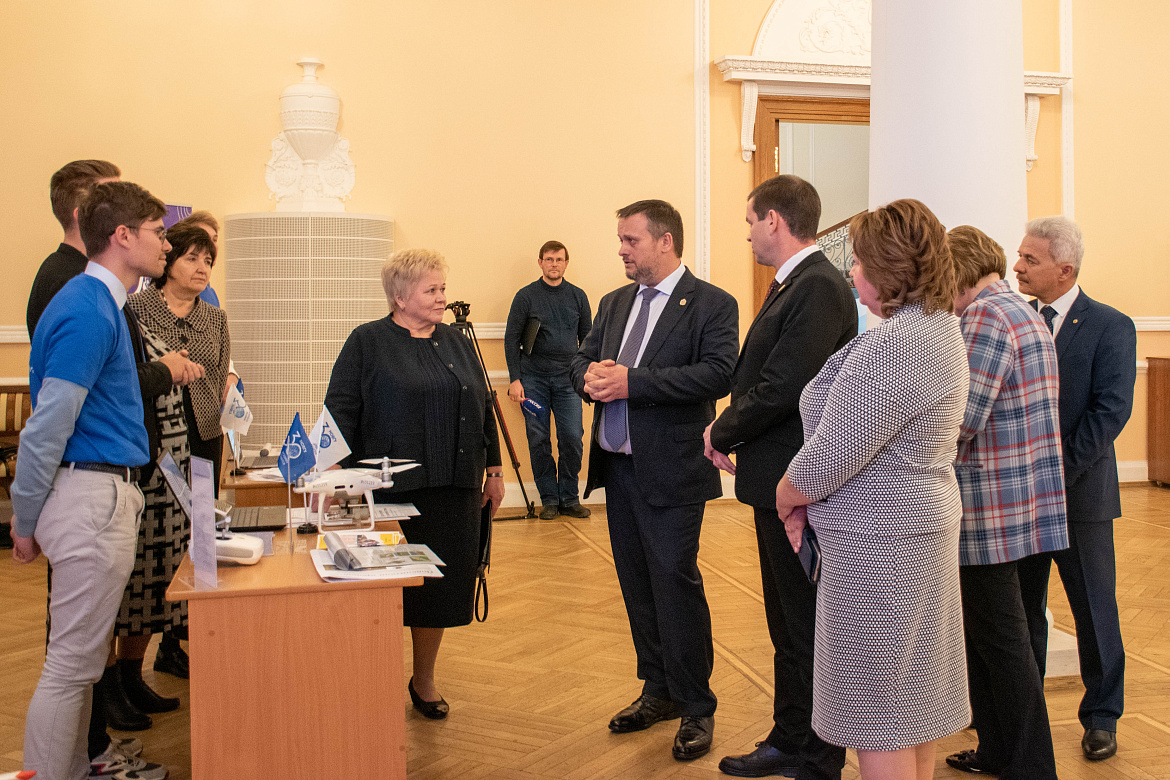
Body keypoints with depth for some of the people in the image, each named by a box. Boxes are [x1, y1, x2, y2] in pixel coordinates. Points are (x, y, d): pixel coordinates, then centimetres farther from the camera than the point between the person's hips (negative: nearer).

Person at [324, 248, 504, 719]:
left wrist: (493, 469, 14)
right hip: (390, 490, -4)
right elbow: (341, 413, -5)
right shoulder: (367, 342, -1)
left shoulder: (456, 342, 14)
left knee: (442, 583, 8)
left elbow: (481, 409, 17)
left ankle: (424, 681, 24)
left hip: (452, 488, 5)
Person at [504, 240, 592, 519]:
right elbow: (511, 339, 1)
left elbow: (587, 338, 13)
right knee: (538, 441, 1)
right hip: (534, 378, -1)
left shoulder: (577, 296, 8)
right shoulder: (526, 296, 1)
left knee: (572, 438, -4)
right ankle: (549, 499, 11)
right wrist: (515, 379, -7)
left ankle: (569, 499, 8)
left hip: (567, 378, 1)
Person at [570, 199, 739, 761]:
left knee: (675, 582, -5)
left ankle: (696, 707, 10)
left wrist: (631, 382, -23)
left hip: (671, 470, -7)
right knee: (636, 583, 14)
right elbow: (581, 360, 17)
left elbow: (717, 374, -21)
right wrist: (592, 376, -9)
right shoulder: (615, 303, 15)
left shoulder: (712, 305, -8)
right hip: (618, 464, 7)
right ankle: (659, 691, 29)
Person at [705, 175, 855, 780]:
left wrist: (722, 434, -10)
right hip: (777, 481, 10)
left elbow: (782, 388, -24)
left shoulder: (819, 288, -19)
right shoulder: (790, 283, 13)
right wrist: (732, 434, 1)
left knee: (809, 629, 3)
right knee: (786, 625, 20)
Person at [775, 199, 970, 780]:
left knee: (876, 712, 3)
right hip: (923, 520, 10)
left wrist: (786, 498, -4)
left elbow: (831, 454, -24)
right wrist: (809, 500, 6)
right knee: (912, 689, 21)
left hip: (878, 542, -10)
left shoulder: (892, 346, -25)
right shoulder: (941, 326, 9)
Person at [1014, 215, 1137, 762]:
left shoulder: (1110, 327, -7)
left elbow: (1110, 410, -13)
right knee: (1020, 605, 13)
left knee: (1093, 608, 8)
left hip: (1078, 492, -4)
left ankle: (1101, 716, 23)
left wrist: (1058, 471, -17)